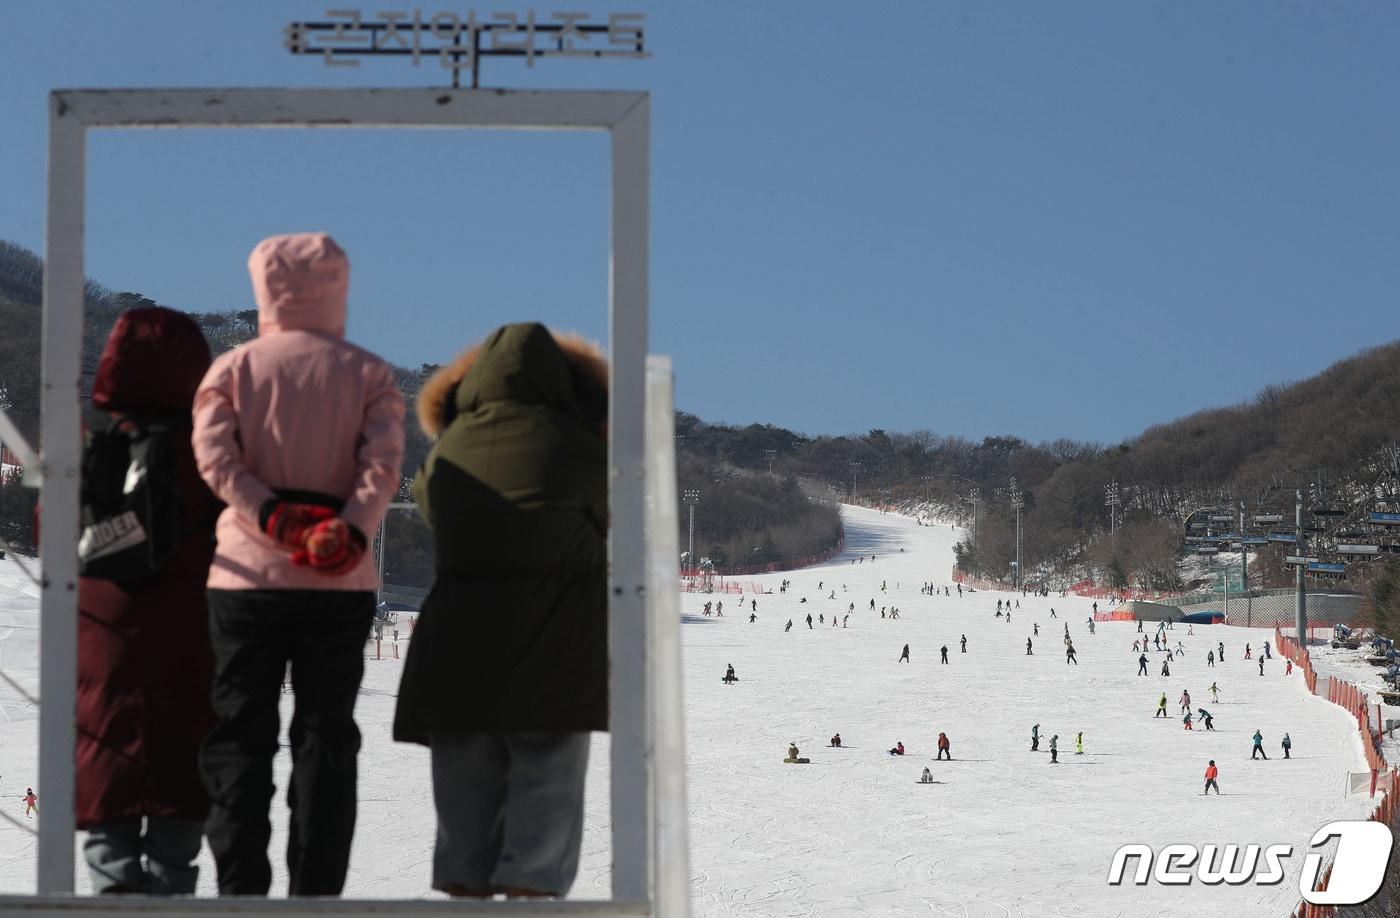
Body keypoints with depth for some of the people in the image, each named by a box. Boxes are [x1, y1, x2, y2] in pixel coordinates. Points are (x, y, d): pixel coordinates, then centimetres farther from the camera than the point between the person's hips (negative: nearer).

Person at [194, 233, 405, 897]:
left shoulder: (234, 367, 5)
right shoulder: (368, 374, 6)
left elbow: (214, 455, -10)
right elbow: (383, 463, -10)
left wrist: (275, 519, -14)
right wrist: (347, 531, -20)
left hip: (247, 574, 0)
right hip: (340, 581, 0)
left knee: (239, 735, 6)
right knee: (326, 735, 5)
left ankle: (240, 888, 1)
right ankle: (315, 892, 0)